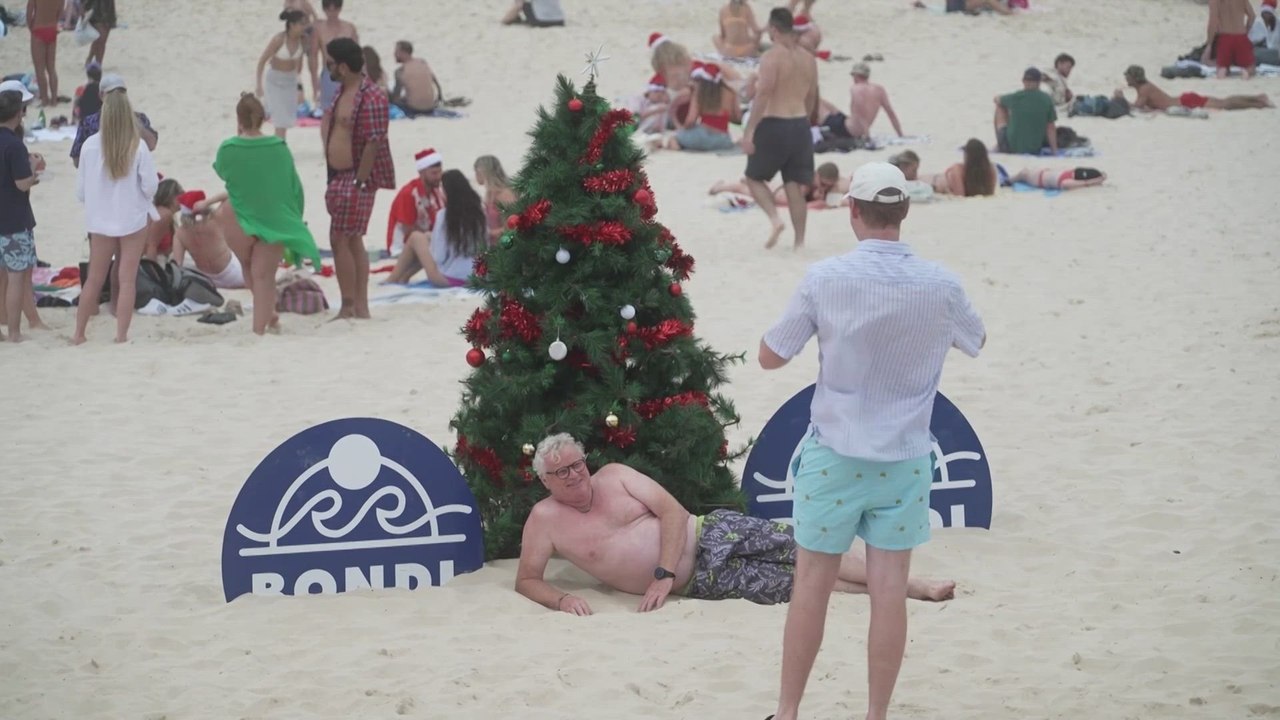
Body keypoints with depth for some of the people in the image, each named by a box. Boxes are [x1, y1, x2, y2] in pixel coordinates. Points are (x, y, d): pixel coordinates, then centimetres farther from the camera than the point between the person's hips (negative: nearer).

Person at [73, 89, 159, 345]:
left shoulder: (90, 145, -10)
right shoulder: (138, 146, -15)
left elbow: (80, 189, -3)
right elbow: (150, 186, -11)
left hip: (100, 221, 2)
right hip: (133, 220, -2)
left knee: (94, 279, 13)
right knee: (127, 279, 5)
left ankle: (78, 334, 19)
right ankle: (121, 334, 3)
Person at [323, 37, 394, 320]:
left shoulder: (370, 98, -19)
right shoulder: (342, 92, 11)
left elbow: (373, 143, -23)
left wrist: (359, 181, -23)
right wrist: (333, 178, 17)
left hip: (356, 178, -10)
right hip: (339, 176, 10)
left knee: (340, 239, -9)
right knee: (352, 240, 12)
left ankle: (349, 307, -3)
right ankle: (360, 306, 18)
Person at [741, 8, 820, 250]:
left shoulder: (772, 57, -12)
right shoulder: (808, 59, 9)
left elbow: (763, 95, -19)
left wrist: (749, 131, -19)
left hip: (774, 124, -6)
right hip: (800, 126, 6)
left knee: (754, 177, 12)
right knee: (795, 186, 10)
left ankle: (775, 219, -8)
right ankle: (800, 240, 8)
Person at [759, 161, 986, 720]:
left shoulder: (825, 279, -12)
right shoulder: (940, 286, -7)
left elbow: (770, 357, -4)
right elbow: (975, 341, 14)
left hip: (833, 454, -1)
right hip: (903, 459, 1)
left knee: (812, 586, 8)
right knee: (889, 590, 5)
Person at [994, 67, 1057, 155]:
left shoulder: (1015, 97, -10)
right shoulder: (1047, 100, -7)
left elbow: (997, 99, 12)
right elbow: (1051, 128, -3)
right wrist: (1055, 150, 5)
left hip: (1011, 148, -2)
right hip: (1035, 150, 2)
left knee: (1000, 108, 20)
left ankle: (999, 145, 29)